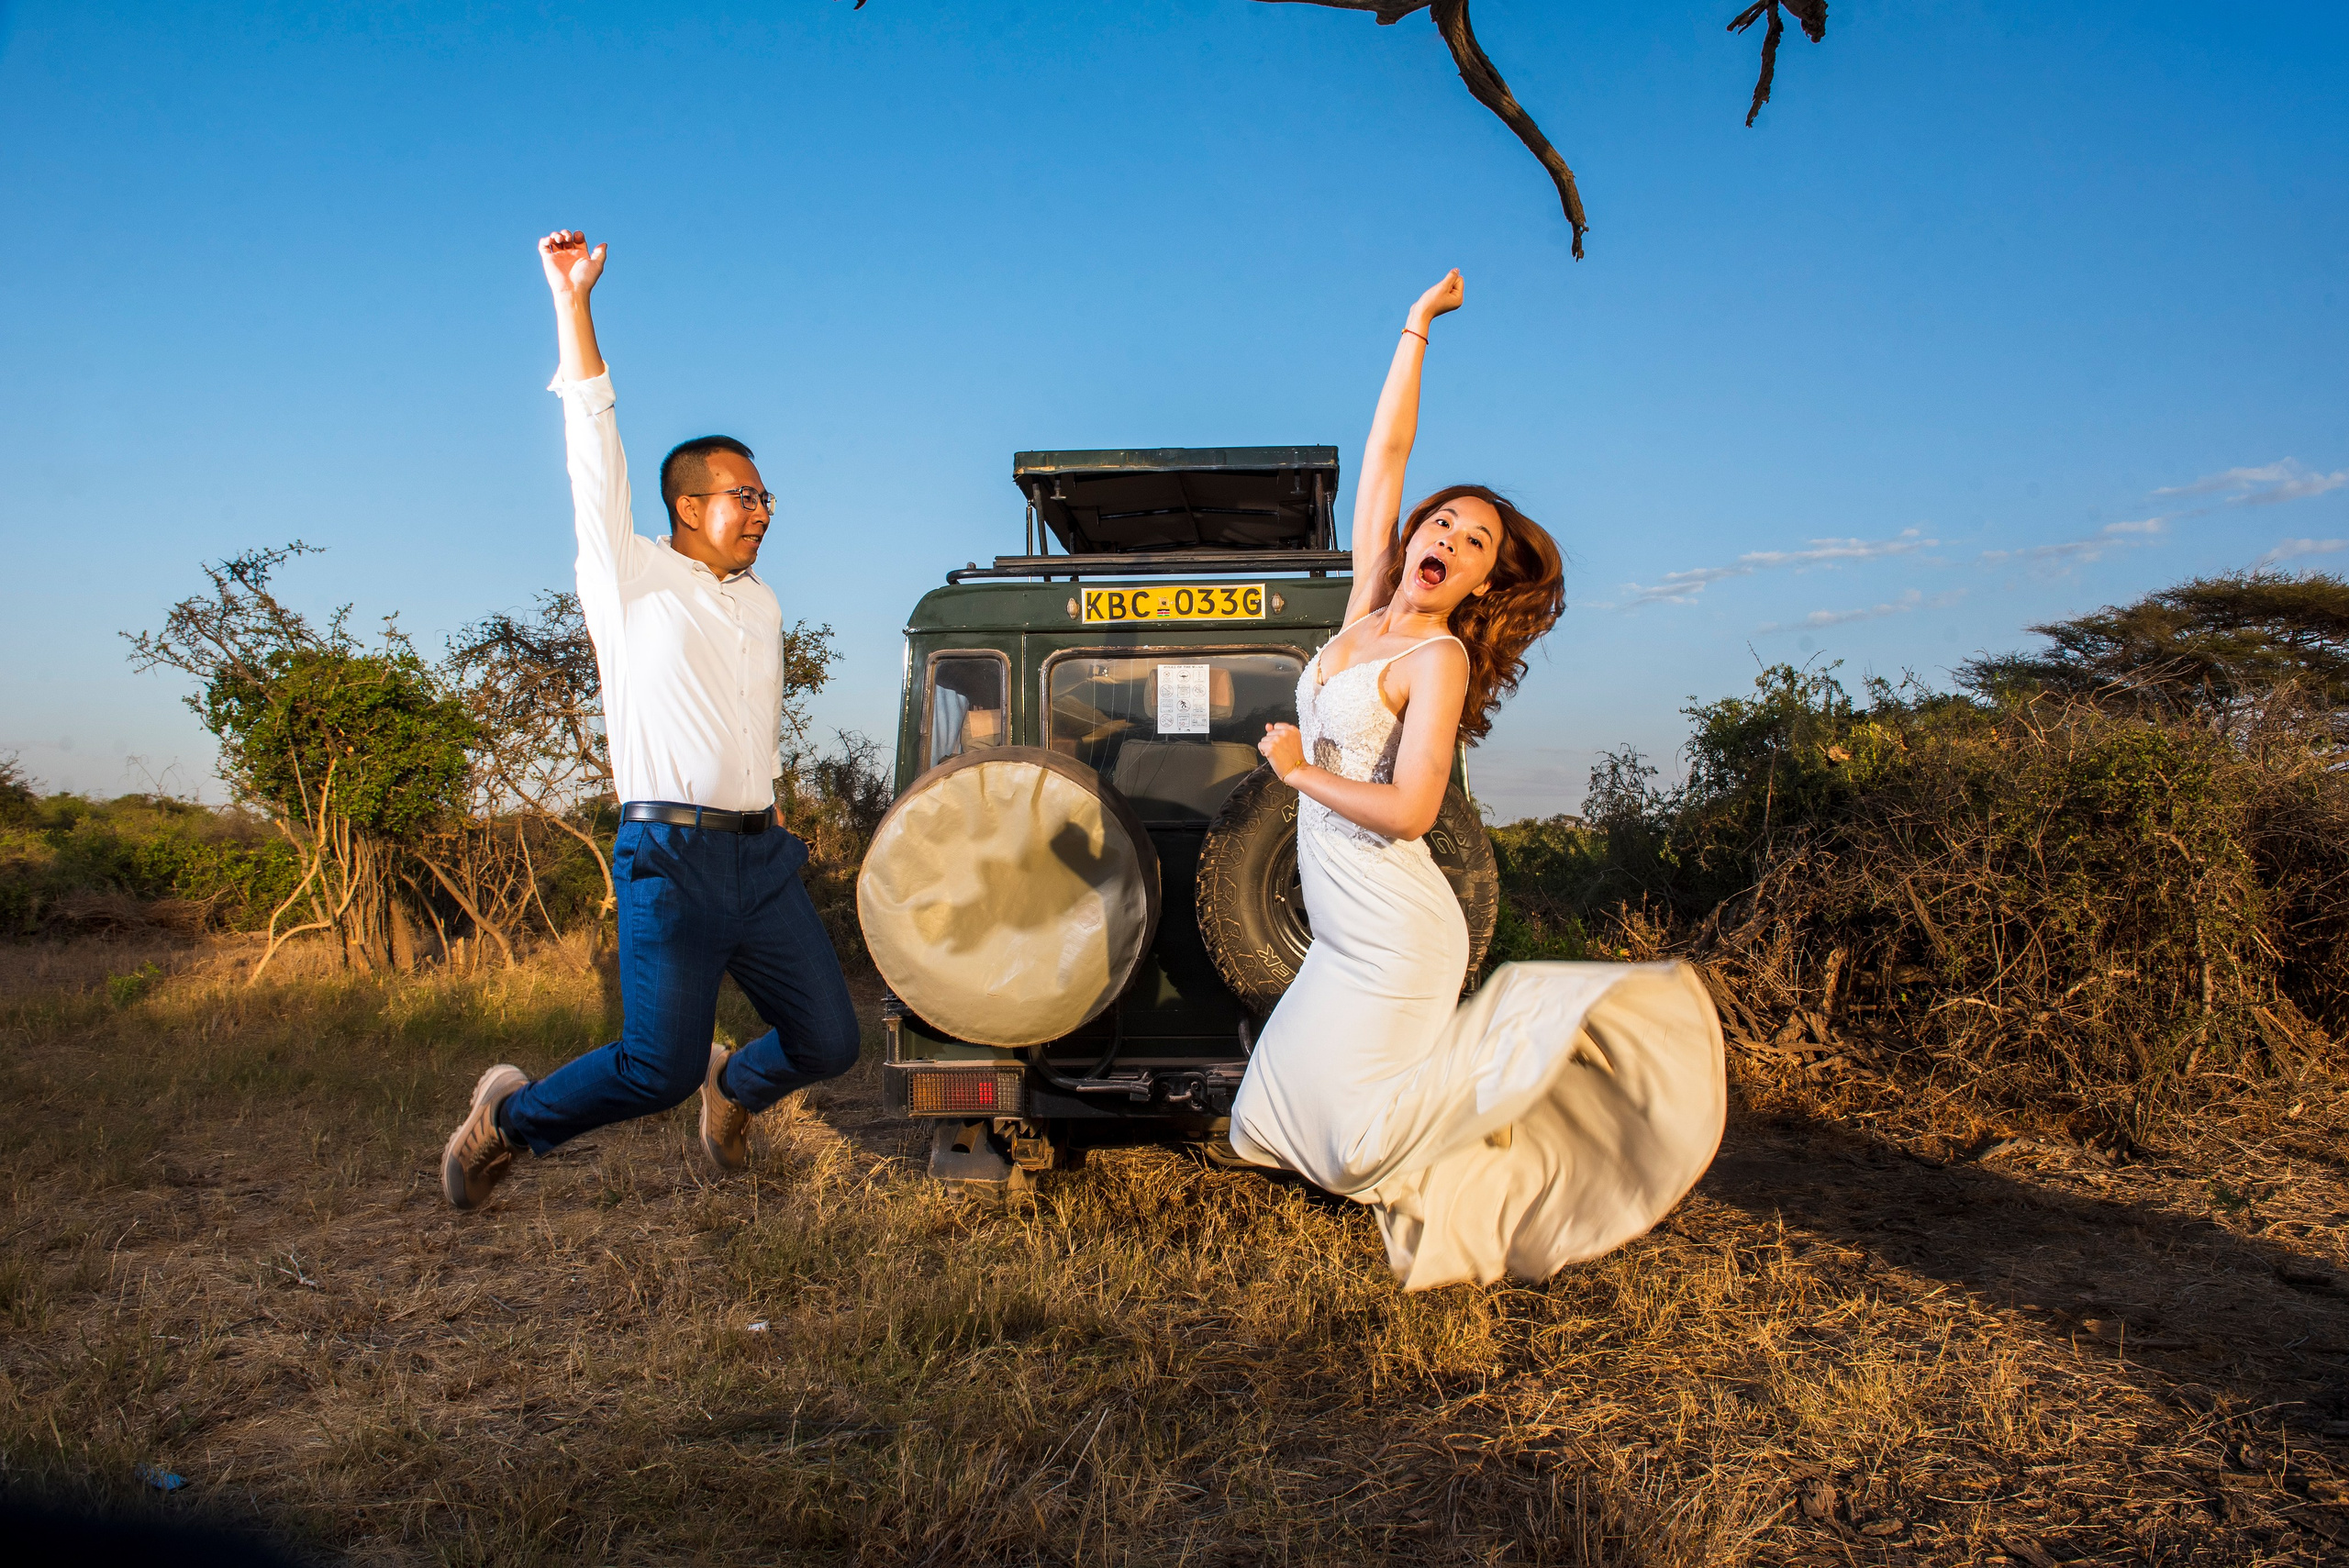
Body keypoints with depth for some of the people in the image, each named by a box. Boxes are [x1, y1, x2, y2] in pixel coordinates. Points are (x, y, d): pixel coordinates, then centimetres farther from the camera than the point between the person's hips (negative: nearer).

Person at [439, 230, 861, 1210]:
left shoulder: (762, 605, 18)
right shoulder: (633, 578, 1)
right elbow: (595, 447, -6)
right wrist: (572, 302, -9)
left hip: (762, 855, 6)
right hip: (671, 856, -6)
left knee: (828, 1041, 3)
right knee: (659, 1070, -11)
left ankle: (733, 1087, 36)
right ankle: (510, 1116, 17)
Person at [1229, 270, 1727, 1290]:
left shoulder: (1439, 660, -12)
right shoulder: (1369, 609, 6)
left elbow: (1407, 810, -23)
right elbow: (1386, 454, 8)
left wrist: (1301, 770, -11)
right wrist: (1416, 328, 6)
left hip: (1396, 935, -8)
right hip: (1350, 932, 8)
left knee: (1359, 1138, -5)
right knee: (1284, 1113, 12)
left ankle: (1538, 1037, 10)